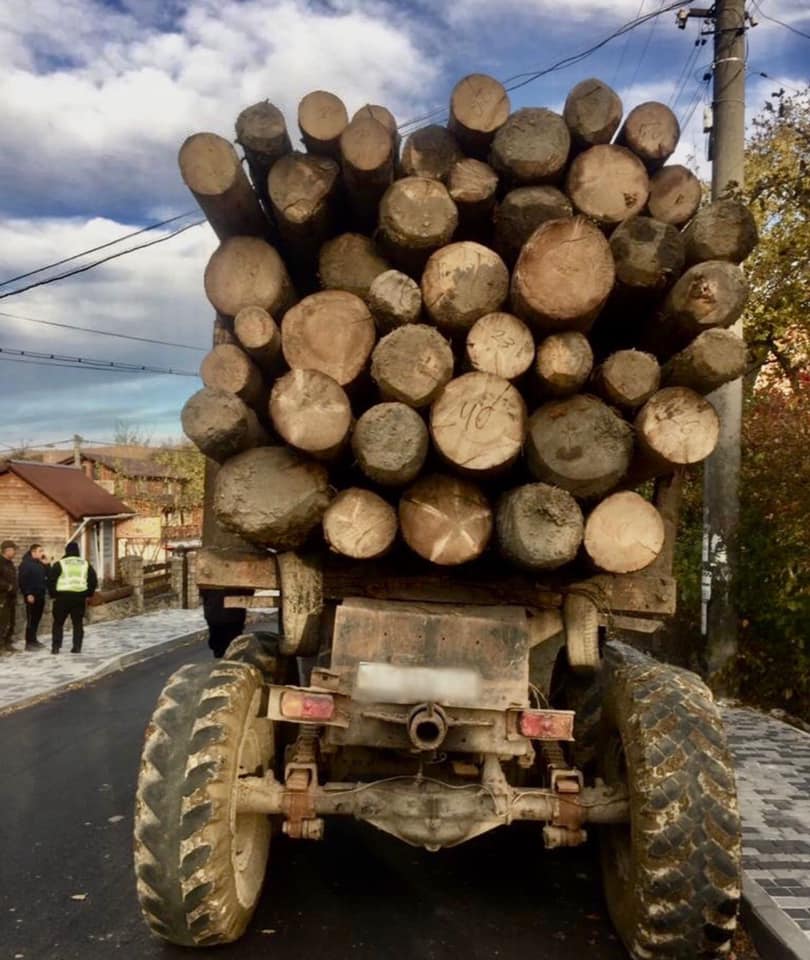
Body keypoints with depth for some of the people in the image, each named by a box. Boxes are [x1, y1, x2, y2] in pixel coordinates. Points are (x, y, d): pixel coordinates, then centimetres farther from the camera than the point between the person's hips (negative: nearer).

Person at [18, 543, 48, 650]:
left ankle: (33, 640, 20)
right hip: (31, 596, -8)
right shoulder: (25, 563, -9)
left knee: (37, 619, 11)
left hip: (40, 595, 8)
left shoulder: (40, 564, 15)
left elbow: (46, 577, 18)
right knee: (31, 619, -7)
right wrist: (28, 594, -21)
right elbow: (22, 580, -16)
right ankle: (29, 643, -4)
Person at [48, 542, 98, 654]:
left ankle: (55, 647, 3)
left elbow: (51, 580, -4)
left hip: (63, 596, -2)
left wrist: (53, 594, 6)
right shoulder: (85, 564, 10)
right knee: (78, 623, 10)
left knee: (58, 623, 8)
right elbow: (94, 581, 9)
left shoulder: (59, 564, 0)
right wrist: (88, 594, 16)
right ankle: (77, 647, 5)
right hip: (80, 597, 2)